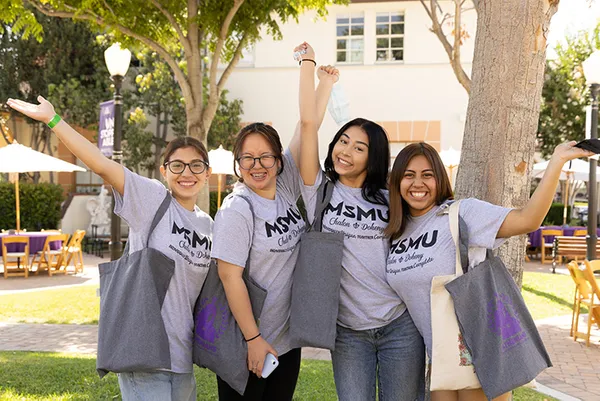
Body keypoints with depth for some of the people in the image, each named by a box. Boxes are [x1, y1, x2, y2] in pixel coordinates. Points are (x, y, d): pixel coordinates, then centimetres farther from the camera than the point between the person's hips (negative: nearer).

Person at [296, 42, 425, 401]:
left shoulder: (390, 199, 5)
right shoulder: (320, 191, 1)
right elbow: (309, 121, -6)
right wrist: (308, 62, -1)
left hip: (400, 326, 1)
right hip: (349, 331, -1)